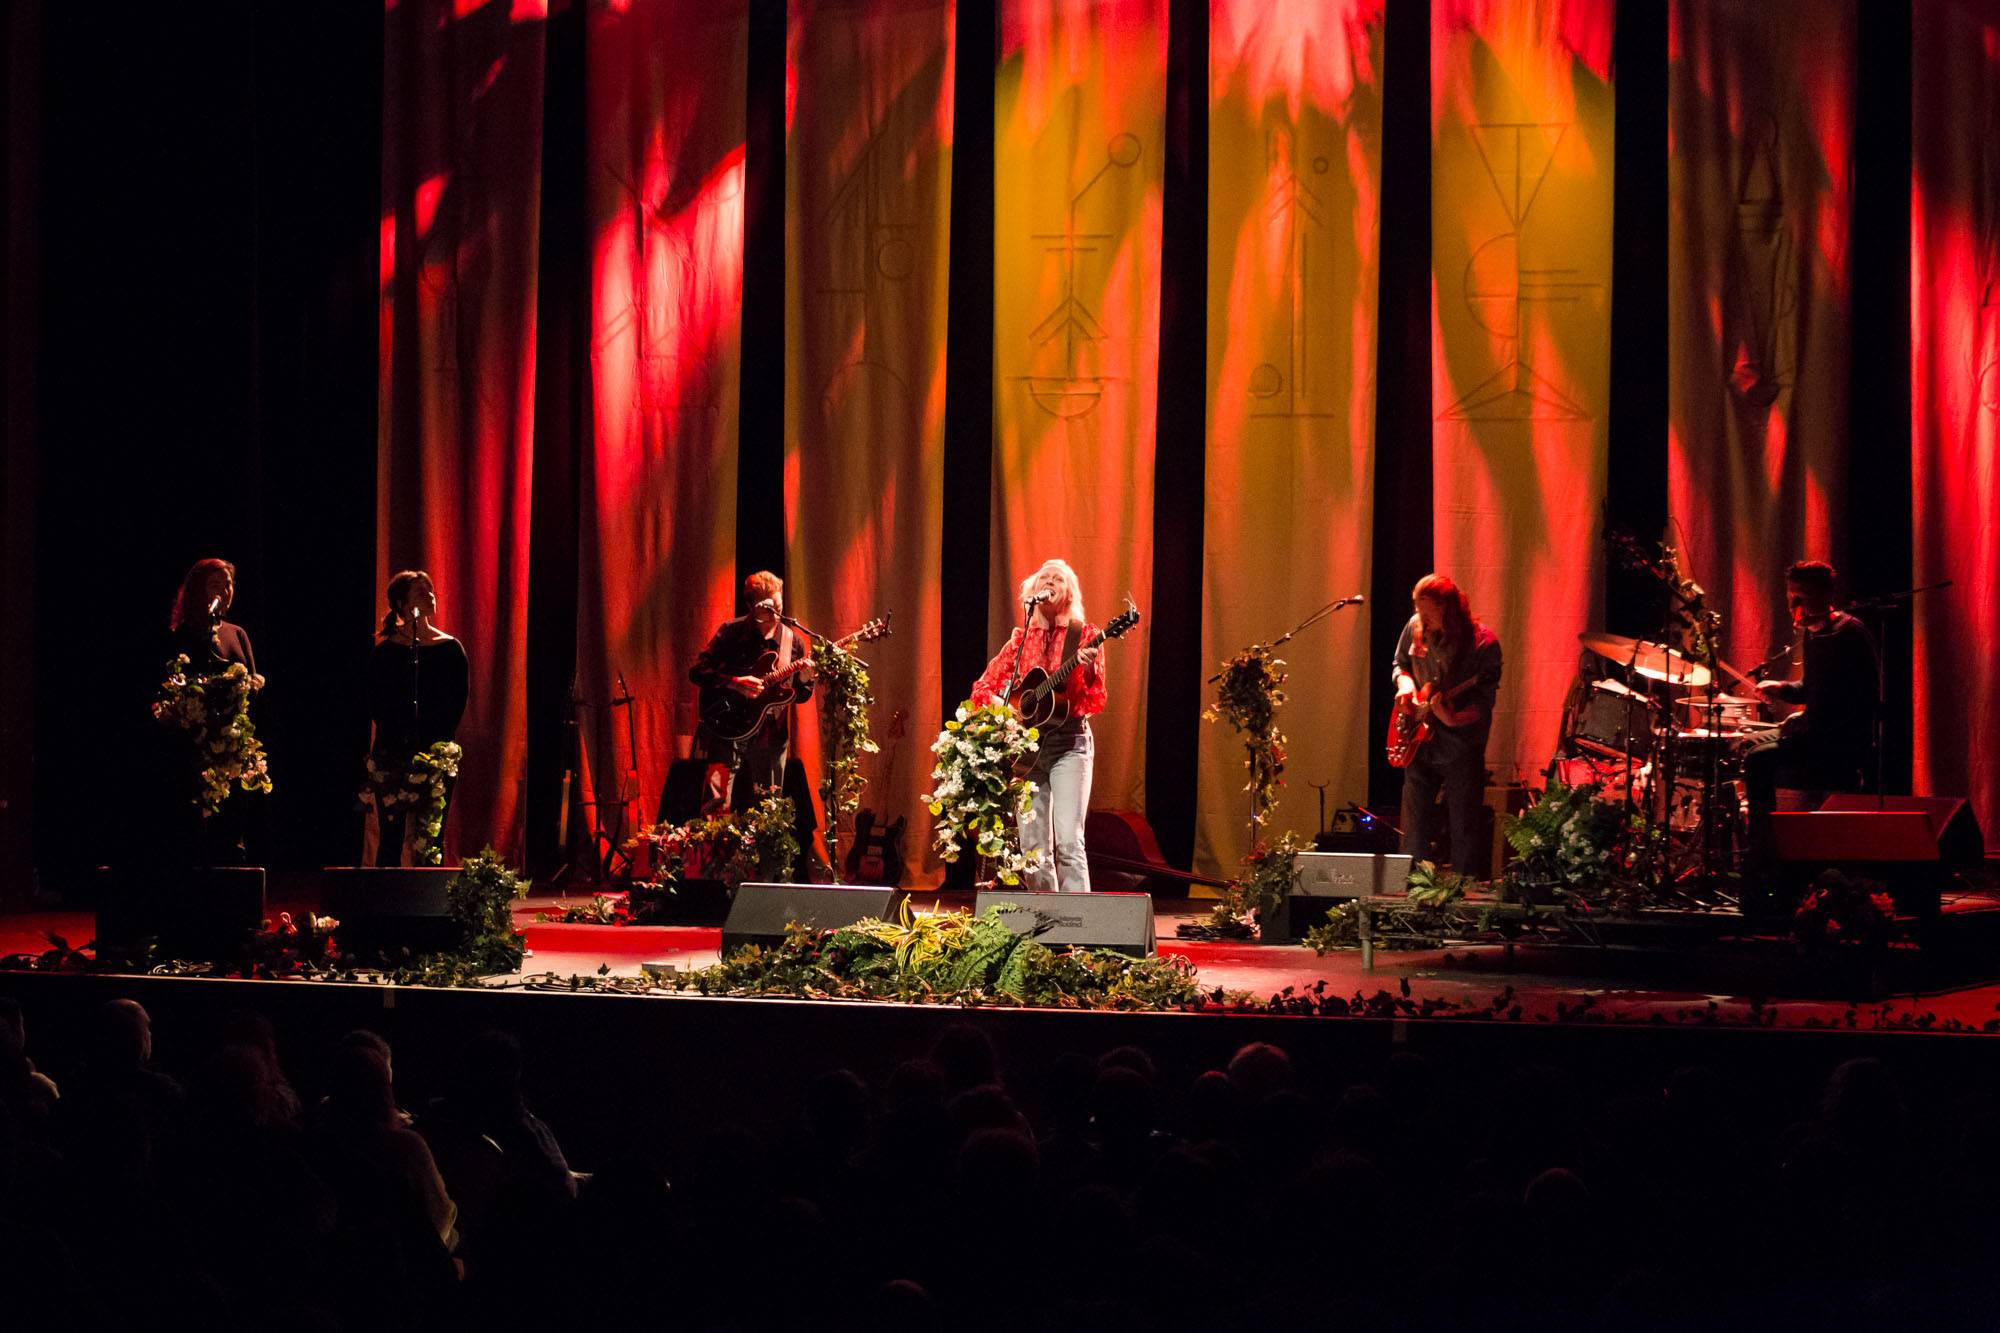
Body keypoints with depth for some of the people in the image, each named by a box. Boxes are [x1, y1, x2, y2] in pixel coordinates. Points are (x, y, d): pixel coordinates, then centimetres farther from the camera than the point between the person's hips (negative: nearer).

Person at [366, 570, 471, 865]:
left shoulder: (450, 648, 7)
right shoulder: (385, 650, 4)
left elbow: (458, 703, 4)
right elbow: (375, 705, 1)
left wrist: (438, 745, -9)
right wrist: (402, 747, -10)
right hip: (394, 753, -1)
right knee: (391, 836, -1)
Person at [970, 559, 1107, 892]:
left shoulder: (1084, 636, 2)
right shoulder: (1021, 639, 11)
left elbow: (1094, 704, -5)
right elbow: (982, 687, 15)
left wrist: (1089, 670, -25)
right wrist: (1000, 705, -6)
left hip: (1069, 743, -4)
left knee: (1068, 842, -18)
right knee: (1034, 849, 2)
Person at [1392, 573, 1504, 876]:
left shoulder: (1482, 643, -16)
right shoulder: (1416, 628, 0)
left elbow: (1484, 703, -16)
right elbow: (1400, 663, 18)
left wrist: (1453, 720, -33)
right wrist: (1405, 684, -4)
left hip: (1461, 748, -5)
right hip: (1419, 745, 5)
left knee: (1463, 832, 3)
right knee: (1415, 830, 12)